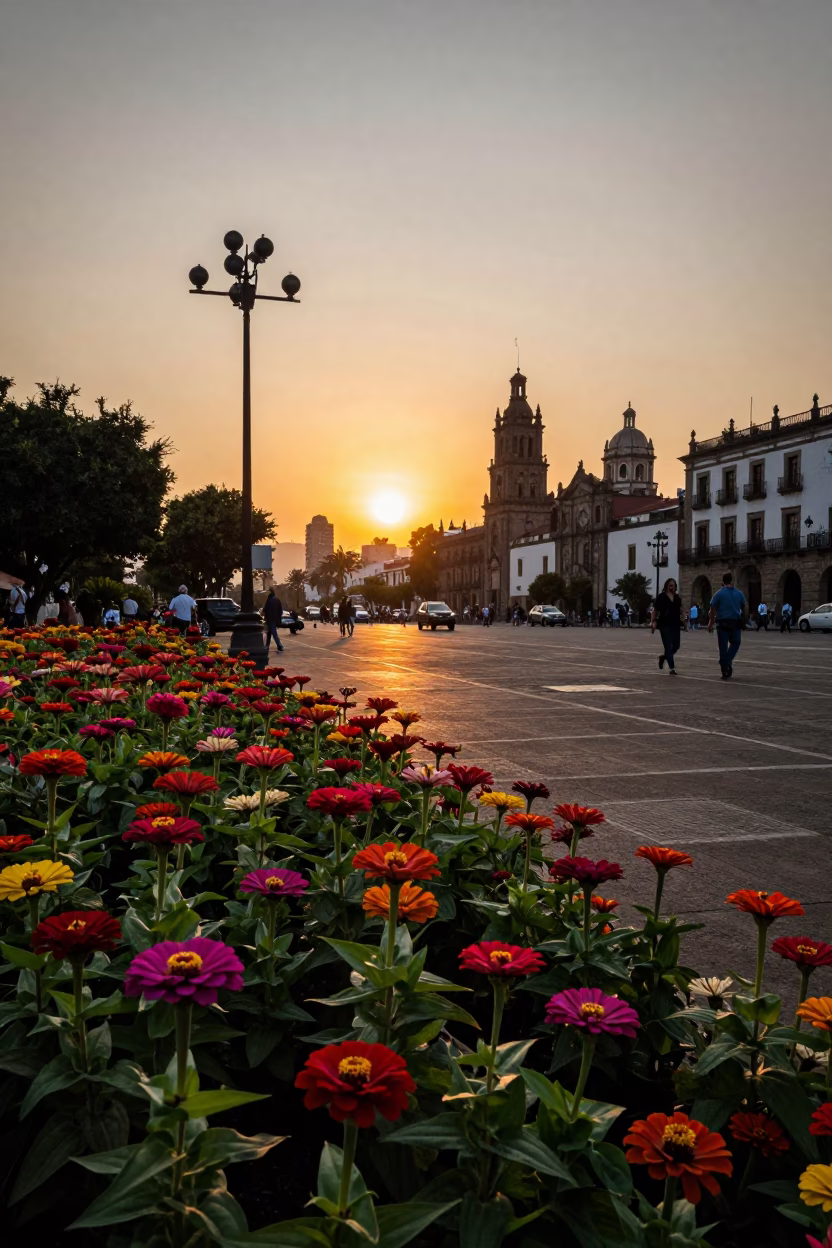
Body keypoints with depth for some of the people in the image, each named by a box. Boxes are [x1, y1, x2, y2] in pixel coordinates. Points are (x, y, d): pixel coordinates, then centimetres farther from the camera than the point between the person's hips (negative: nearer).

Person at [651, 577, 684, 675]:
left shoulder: (677, 598, 9)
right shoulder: (661, 597, -5)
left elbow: (680, 610, 21)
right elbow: (654, 610, -5)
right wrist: (653, 622, -13)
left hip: (676, 625, 5)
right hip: (665, 625, -5)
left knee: (676, 645, 7)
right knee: (668, 646, -4)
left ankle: (663, 656, 35)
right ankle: (672, 668, 1)